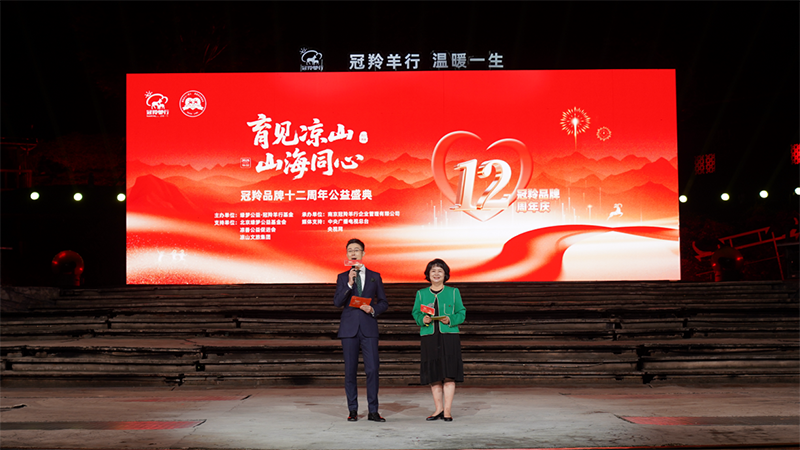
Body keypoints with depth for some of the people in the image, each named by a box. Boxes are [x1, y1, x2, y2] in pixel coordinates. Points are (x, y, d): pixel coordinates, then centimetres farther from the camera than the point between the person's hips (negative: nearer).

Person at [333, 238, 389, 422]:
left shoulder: (374, 276, 11)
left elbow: (384, 302, 12)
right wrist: (349, 284, -14)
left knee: (372, 369, -6)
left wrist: (373, 309, -8)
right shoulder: (343, 277, 10)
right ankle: (352, 410, 12)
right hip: (349, 328, 0)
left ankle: (373, 411, 2)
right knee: (350, 370, 2)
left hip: (369, 327, 0)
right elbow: (337, 302, -3)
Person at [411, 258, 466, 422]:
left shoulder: (453, 292, 8)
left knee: (449, 374, -6)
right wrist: (422, 320, -9)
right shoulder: (421, 293, 12)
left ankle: (447, 410, 0)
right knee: (433, 375, 4)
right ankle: (439, 409, 13)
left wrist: (451, 320, -12)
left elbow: (462, 313, 7)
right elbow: (415, 313, 12)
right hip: (429, 337, 2)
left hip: (449, 336, -1)